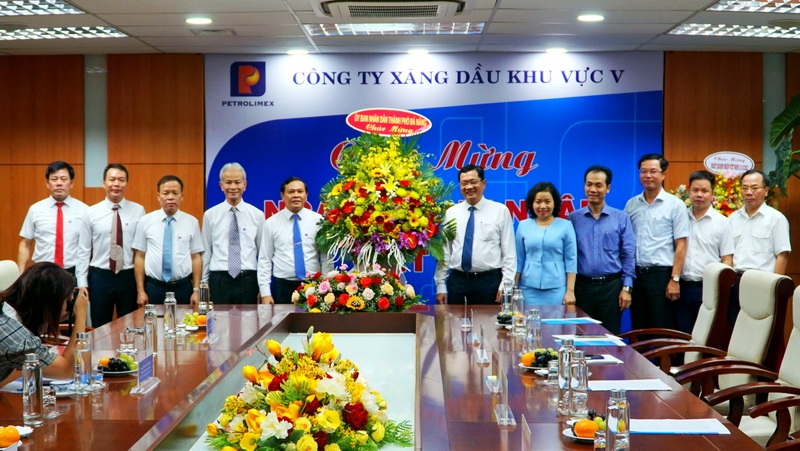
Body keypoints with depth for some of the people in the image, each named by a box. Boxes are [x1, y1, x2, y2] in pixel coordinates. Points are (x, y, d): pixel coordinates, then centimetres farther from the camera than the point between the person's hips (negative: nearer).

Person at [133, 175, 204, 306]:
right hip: (153, 287, 0)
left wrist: (196, 290, -2)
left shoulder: (192, 222, 2)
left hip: (183, 288, 0)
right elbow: (139, 257, 2)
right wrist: (140, 291, -1)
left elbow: (196, 257, 2)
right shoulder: (145, 221, 2)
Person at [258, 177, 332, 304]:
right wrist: (265, 293, -4)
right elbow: (264, 260, 3)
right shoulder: (271, 223, 3)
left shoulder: (318, 220, 3)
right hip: (282, 287, 0)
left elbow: (326, 257, 3)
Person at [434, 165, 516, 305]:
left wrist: (506, 285, -9)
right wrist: (441, 286, 4)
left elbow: (509, 252, -1)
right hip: (457, 280, 2)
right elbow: (444, 251, 9)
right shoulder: (451, 213, 9)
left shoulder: (500, 211, 1)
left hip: (489, 281, -2)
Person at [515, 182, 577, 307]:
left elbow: (571, 260, 0)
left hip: (557, 288, -1)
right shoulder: (523, 225, 6)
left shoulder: (566, 226, 1)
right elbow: (519, 259, 9)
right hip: (529, 288, 2)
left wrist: (570, 291, -5)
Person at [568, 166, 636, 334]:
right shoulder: (573, 218, 5)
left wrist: (627, 287, -4)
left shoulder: (621, 218, 3)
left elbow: (629, 255, 2)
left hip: (611, 286, -1)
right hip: (582, 286, 1)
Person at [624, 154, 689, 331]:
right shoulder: (631, 205, 9)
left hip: (661, 275, -4)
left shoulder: (675, 205, -3)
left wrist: (675, 279, -12)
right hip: (636, 274, 4)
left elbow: (681, 245, -5)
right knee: (638, 332, 11)